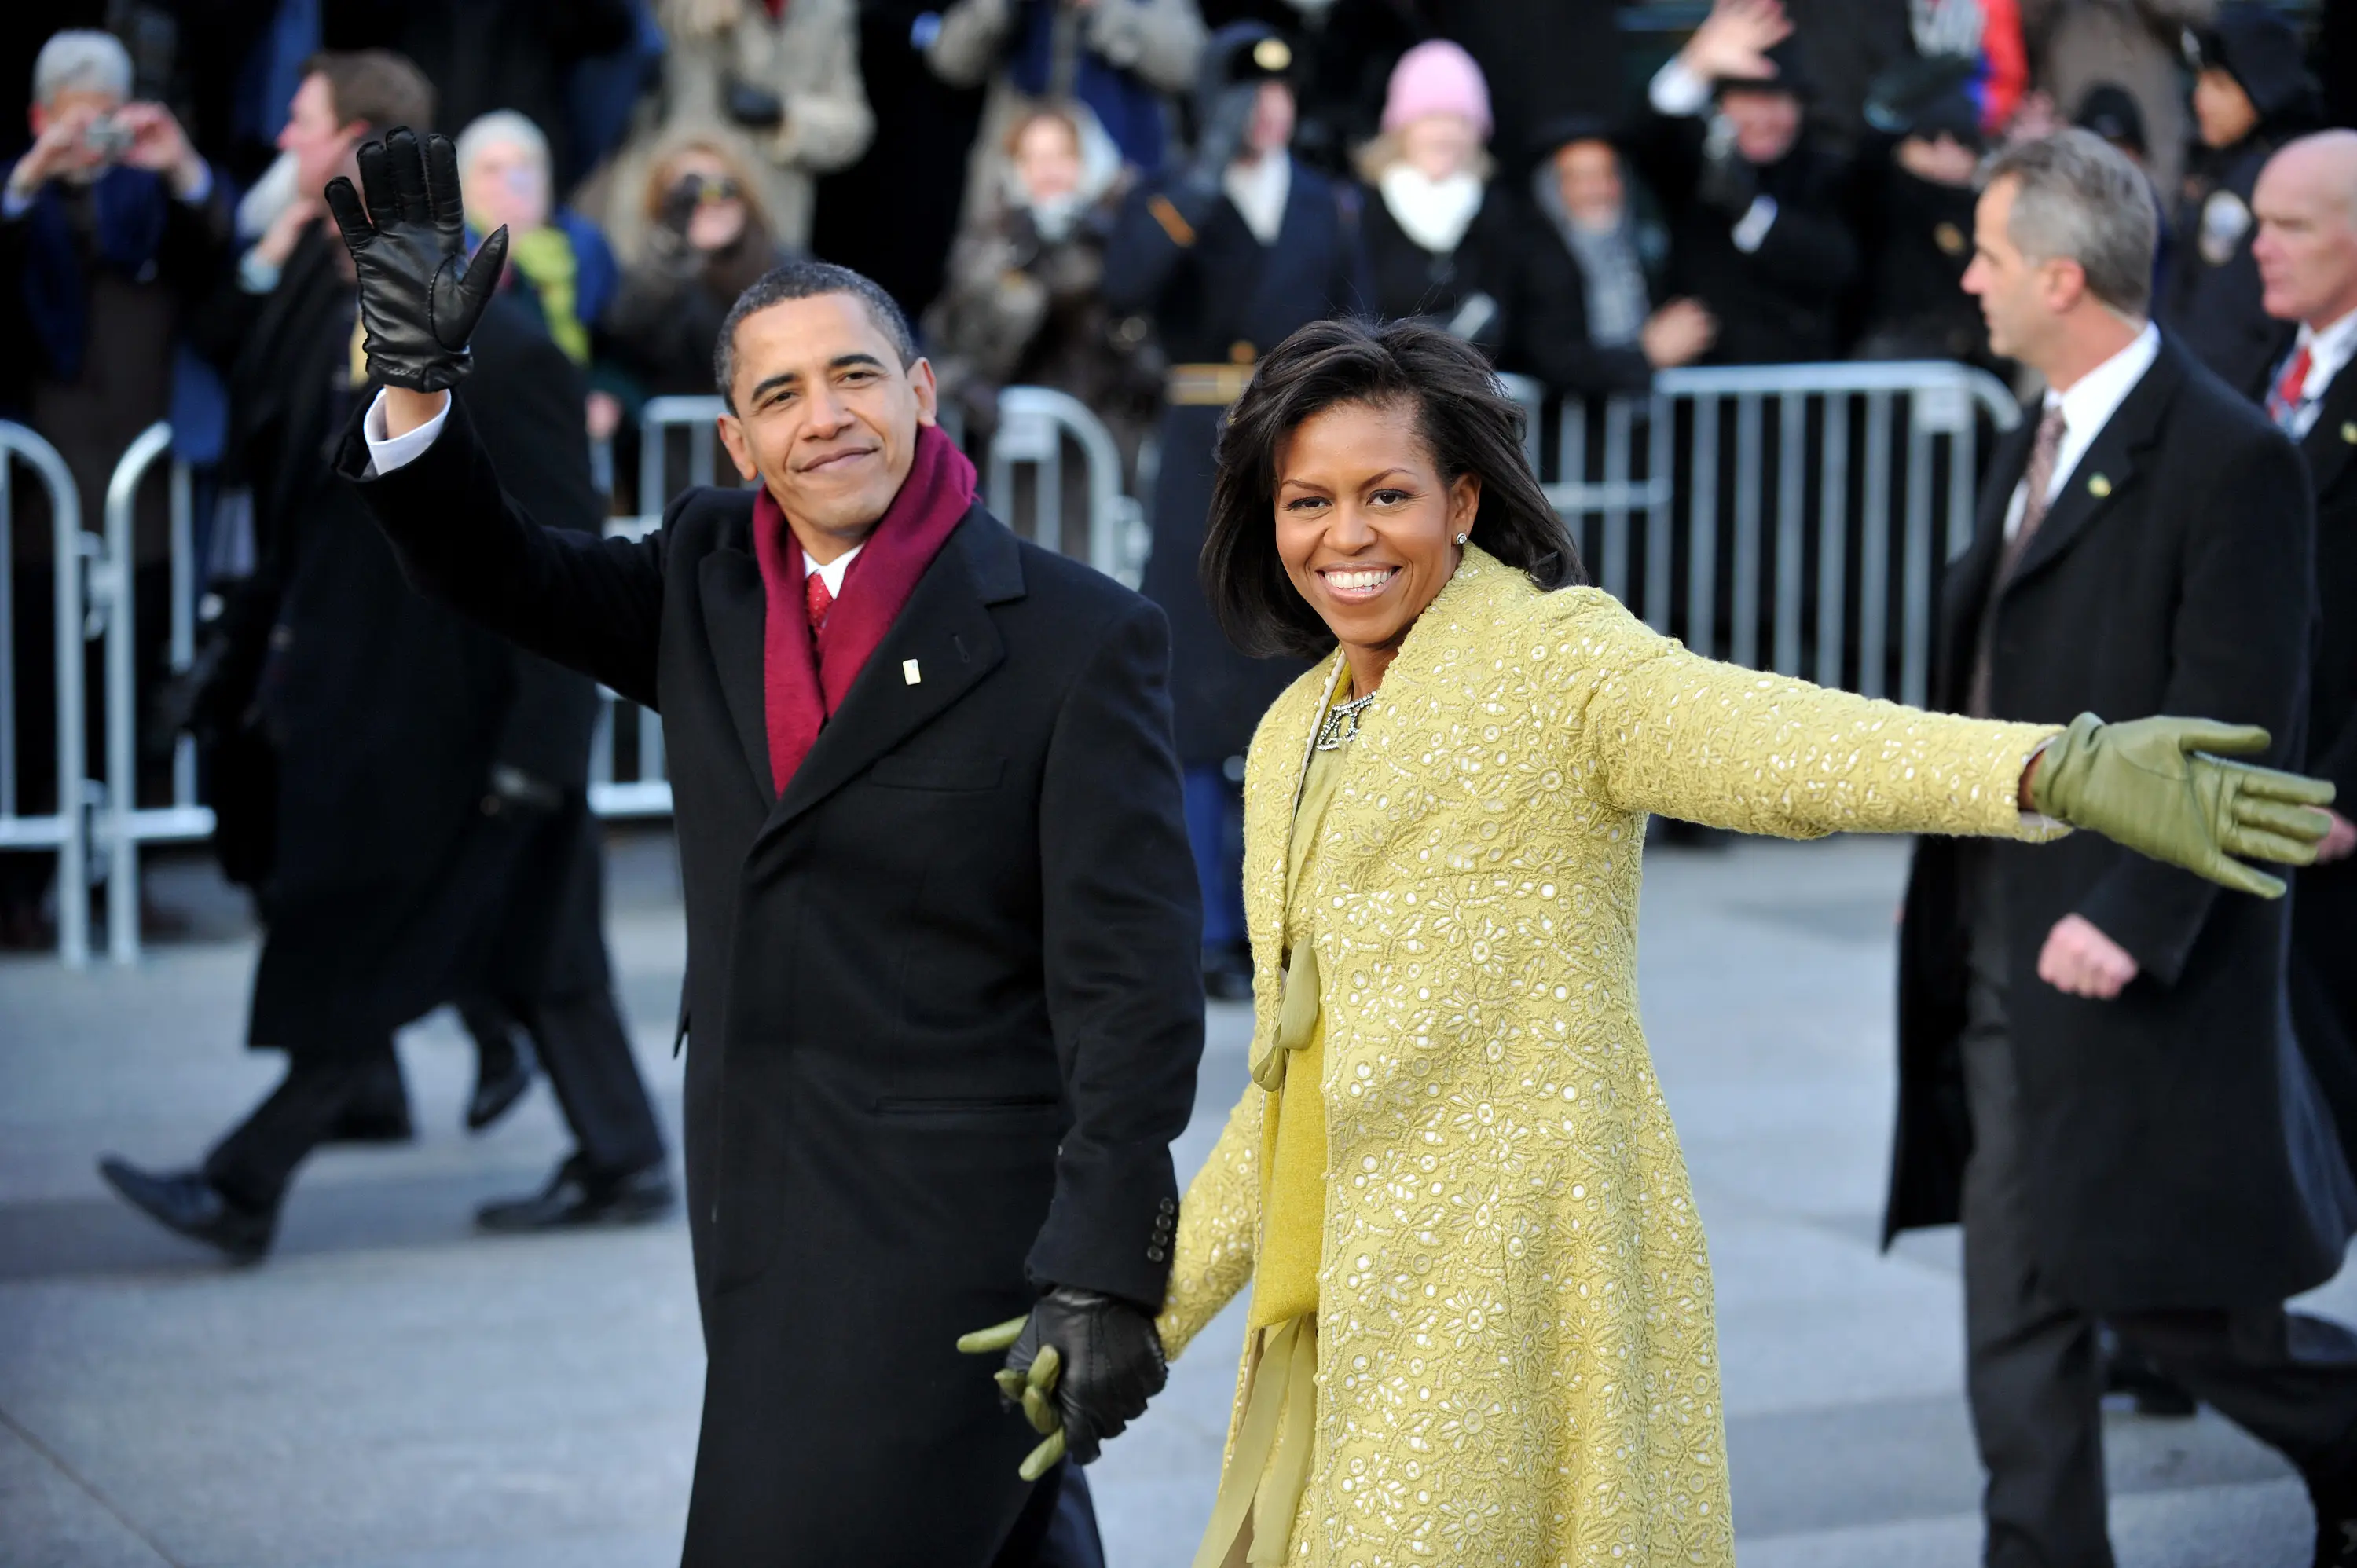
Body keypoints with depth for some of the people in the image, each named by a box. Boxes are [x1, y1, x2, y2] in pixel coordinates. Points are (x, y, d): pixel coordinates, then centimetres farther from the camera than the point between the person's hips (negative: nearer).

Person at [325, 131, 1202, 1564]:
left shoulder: (1078, 639, -10)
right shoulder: (708, 581, 8)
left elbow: (1131, 979, -13)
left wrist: (1107, 1271, -19)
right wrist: (418, 376, -4)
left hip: (952, 1225, -6)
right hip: (760, 1210, 6)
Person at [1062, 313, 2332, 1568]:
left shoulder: (1552, 655, -6)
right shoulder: (1290, 739, 17)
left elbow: (1771, 741, -25)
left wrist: (2060, 768, -42)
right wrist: (1151, 1304, 24)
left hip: (1514, 1280, -7)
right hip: (1340, 1313, 7)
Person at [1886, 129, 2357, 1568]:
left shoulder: (2232, 462, -15)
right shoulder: (2036, 444, 12)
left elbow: (2236, 732, -19)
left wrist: (2132, 919, -23)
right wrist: (1953, 902, 15)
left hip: (2137, 965, -8)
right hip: (2002, 950, 8)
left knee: (2162, 1292, 1)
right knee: (2019, 1302, 9)